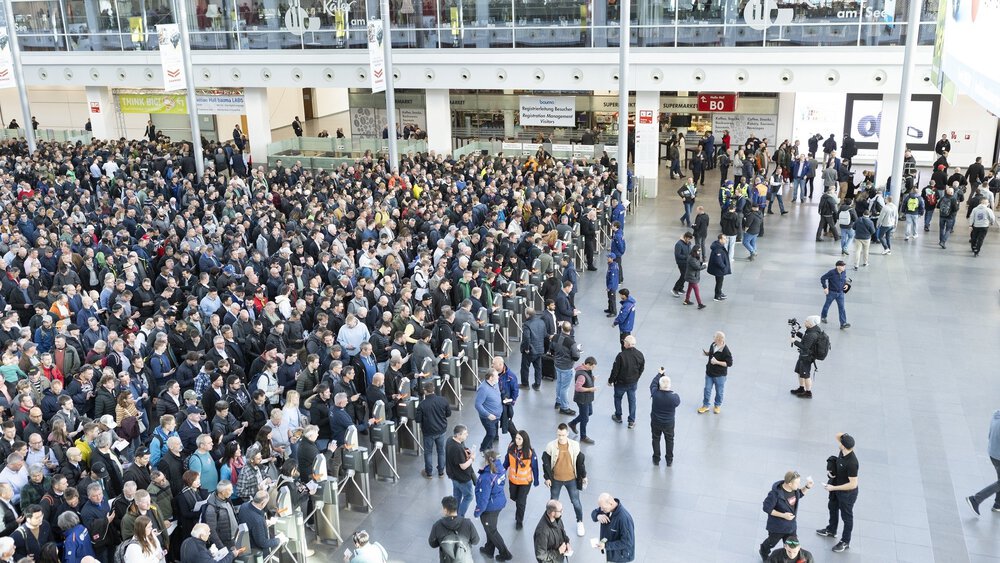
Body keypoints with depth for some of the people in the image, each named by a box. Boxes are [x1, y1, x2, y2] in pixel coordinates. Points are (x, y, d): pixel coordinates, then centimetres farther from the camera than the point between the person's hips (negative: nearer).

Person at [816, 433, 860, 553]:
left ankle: (845, 542, 36)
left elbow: (853, 484, -33)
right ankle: (831, 530, 55)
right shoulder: (843, 452, -17)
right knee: (832, 507, 29)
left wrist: (833, 488, -25)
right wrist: (829, 470, -10)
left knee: (846, 516, 14)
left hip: (847, 493, -9)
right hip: (837, 487, 9)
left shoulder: (851, 463, -38)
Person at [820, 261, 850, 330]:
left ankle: (843, 323, -6)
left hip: (840, 292, 4)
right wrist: (825, 287, -16)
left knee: (842, 307, -4)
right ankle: (823, 317, 42)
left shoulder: (844, 272, -5)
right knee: (827, 305, 16)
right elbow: (822, 278, -15)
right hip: (831, 292, -4)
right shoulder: (832, 272, -22)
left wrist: (846, 284, 2)